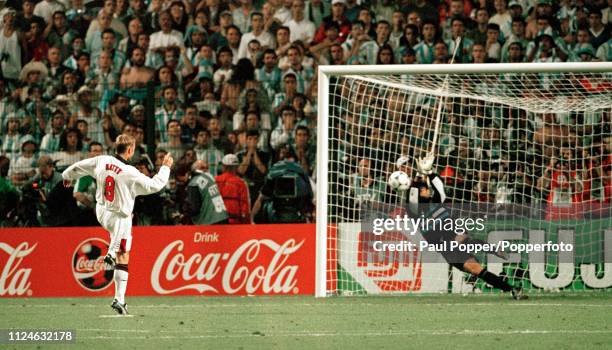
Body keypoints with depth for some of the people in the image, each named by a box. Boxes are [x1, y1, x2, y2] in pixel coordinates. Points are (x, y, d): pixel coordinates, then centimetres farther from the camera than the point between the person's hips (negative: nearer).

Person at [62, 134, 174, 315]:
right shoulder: (130, 173, -24)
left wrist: (68, 176, 30)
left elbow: (79, 166, 8)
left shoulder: (102, 161, -8)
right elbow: (154, 185, -16)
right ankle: (119, 299, -3)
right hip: (120, 217, -6)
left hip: (101, 213, 6)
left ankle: (111, 252, 26)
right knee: (123, 259, 0)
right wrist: (165, 167, -3)